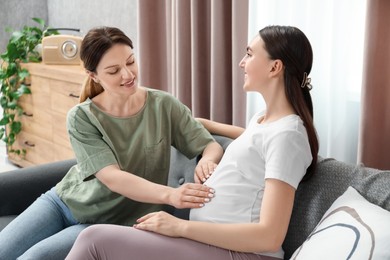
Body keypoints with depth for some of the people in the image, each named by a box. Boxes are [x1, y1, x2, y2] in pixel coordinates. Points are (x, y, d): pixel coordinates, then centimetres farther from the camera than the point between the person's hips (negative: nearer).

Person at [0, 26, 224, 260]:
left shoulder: (164, 106, -13)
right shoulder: (81, 118, -15)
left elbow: (213, 147, -10)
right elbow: (112, 177, -26)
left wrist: (207, 161, -36)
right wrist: (169, 194, -44)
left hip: (113, 223, -2)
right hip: (63, 202, 2)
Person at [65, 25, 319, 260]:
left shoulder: (287, 133, -15)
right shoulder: (264, 117, 14)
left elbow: (270, 236, -22)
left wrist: (181, 226, -21)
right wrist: (203, 123, 45)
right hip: (211, 239, 9)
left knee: (95, 239, -15)